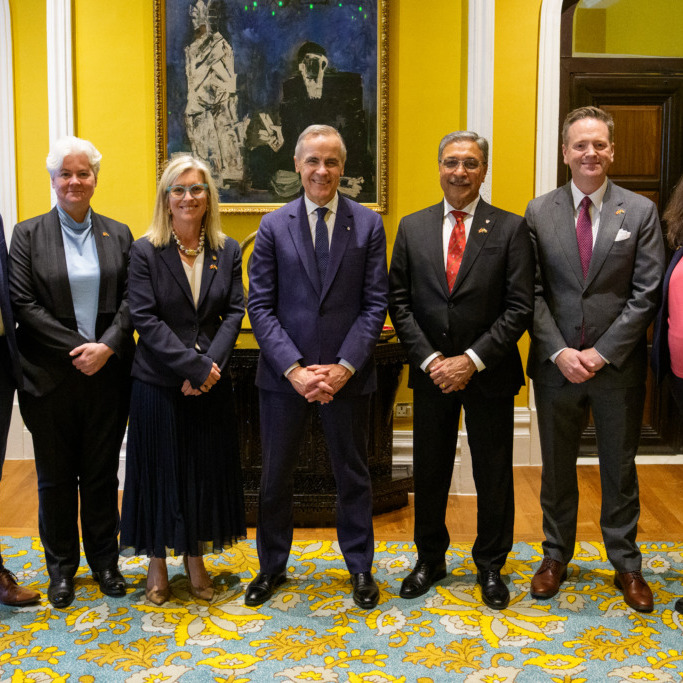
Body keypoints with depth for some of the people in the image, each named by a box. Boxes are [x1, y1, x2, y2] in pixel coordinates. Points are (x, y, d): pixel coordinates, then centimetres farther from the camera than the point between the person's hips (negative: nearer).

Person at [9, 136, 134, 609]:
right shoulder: (29, 234, 1)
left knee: (102, 472, 10)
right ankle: (61, 567, 25)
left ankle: (105, 560, 26)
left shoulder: (118, 234, 7)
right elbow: (22, 303, -6)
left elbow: (130, 300, 1)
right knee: (56, 477, 10)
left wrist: (107, 347, -14)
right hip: (50, 377, -1)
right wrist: (74, 348, -14)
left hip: (107, 373, 1)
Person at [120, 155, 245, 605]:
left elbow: (235, 313, 0)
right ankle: (157, 561, 25)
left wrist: (210, 364, -15)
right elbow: (145, 319, -12)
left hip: (212, 384, 3)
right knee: (159, 468, 7)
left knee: (207, 468, 10)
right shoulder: (146, 251, -5)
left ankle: (196, 558, 28)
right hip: (158, 383, -3)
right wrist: (194, 366, -18)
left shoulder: (227, 251, 4)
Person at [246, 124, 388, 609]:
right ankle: (272, 567, 31)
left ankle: (360, 568, 30)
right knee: (275, 476, 12)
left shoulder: (368, 225, 1)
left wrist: (345, 366, -13)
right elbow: (260, 306, -3)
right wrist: (295, 369, -13)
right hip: (284, 374, 1)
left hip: (347, 374, 0)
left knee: (353, 474, 13)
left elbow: (375, 304, -3)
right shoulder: (273, 227, 1)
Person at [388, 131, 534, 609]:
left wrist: (472, 360, -15)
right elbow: (399, 302, 2)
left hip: (490, 374, -2)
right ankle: (430, 560, 32)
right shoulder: (412, 227, 4)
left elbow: (520, 308, -8)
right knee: (429, 472, 13)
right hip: (431, 373, 2)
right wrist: (429, 359, -9)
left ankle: (491, 566, 28)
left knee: (493, 475, 9)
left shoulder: (510, 229, -3)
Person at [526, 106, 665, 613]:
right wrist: (559, 351, -12)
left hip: (618, 365, -1)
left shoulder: (640, 211, -1)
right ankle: (556, 556, 31)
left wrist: (602, 353, -13)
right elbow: (532, 292, -1)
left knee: (620, 470, 12)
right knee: (557, 468, 14)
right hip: (556, 363, 1)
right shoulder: (539, 212, 1)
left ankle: (626, 564, 29)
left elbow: (646, 293, -6)